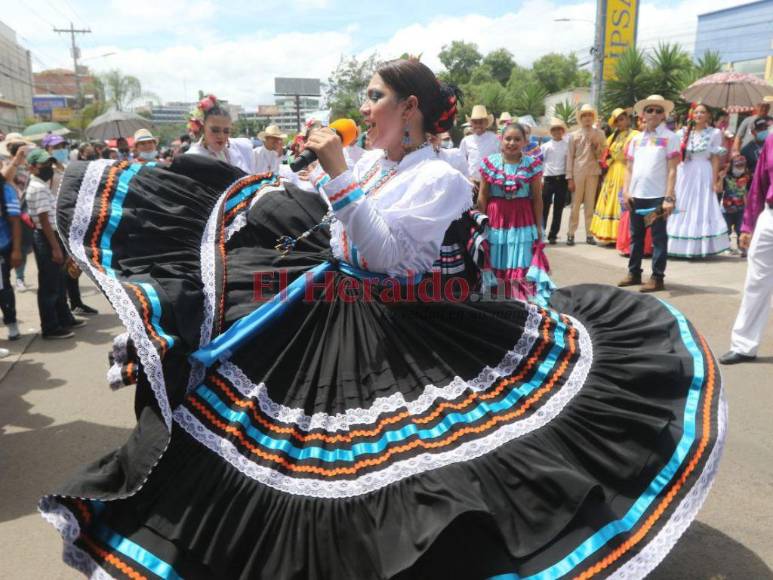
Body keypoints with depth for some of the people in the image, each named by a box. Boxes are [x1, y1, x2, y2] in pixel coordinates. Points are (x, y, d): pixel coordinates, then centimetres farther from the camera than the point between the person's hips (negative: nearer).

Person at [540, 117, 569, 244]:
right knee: (544, 208, -2)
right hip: (548, 179, -1)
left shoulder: (567, 145, 6)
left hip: (562, 179, 1)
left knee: (558, 209, 5)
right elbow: (540, 163, 4)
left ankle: (553, 235, 12)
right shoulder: (545, 146, 5)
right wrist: (540, 180, -3)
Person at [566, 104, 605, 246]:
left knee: (590, 204, 5)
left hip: (593, 172, 1)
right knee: (575, 204, 1)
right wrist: (569, 177, -4)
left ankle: (589, 234, 9)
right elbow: (570, 157, 2)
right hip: (577, 173, -1)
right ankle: (571, 234, 4)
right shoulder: (574, 135, 5)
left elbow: (601, 156, 8)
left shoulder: (599, 134, 8)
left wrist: (596, 146, -11)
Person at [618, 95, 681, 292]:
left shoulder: (670, 138, -1)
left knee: (658, 237, 0)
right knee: (635, 235, 12)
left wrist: (669, 197, -14)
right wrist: (625, 192, 3)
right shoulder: (636, 139, 13)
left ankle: (657, 278, 4)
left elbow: (672, 170, -7)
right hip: (636, 195, 5)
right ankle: (634, 273, 23)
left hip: (658, 196, -5)